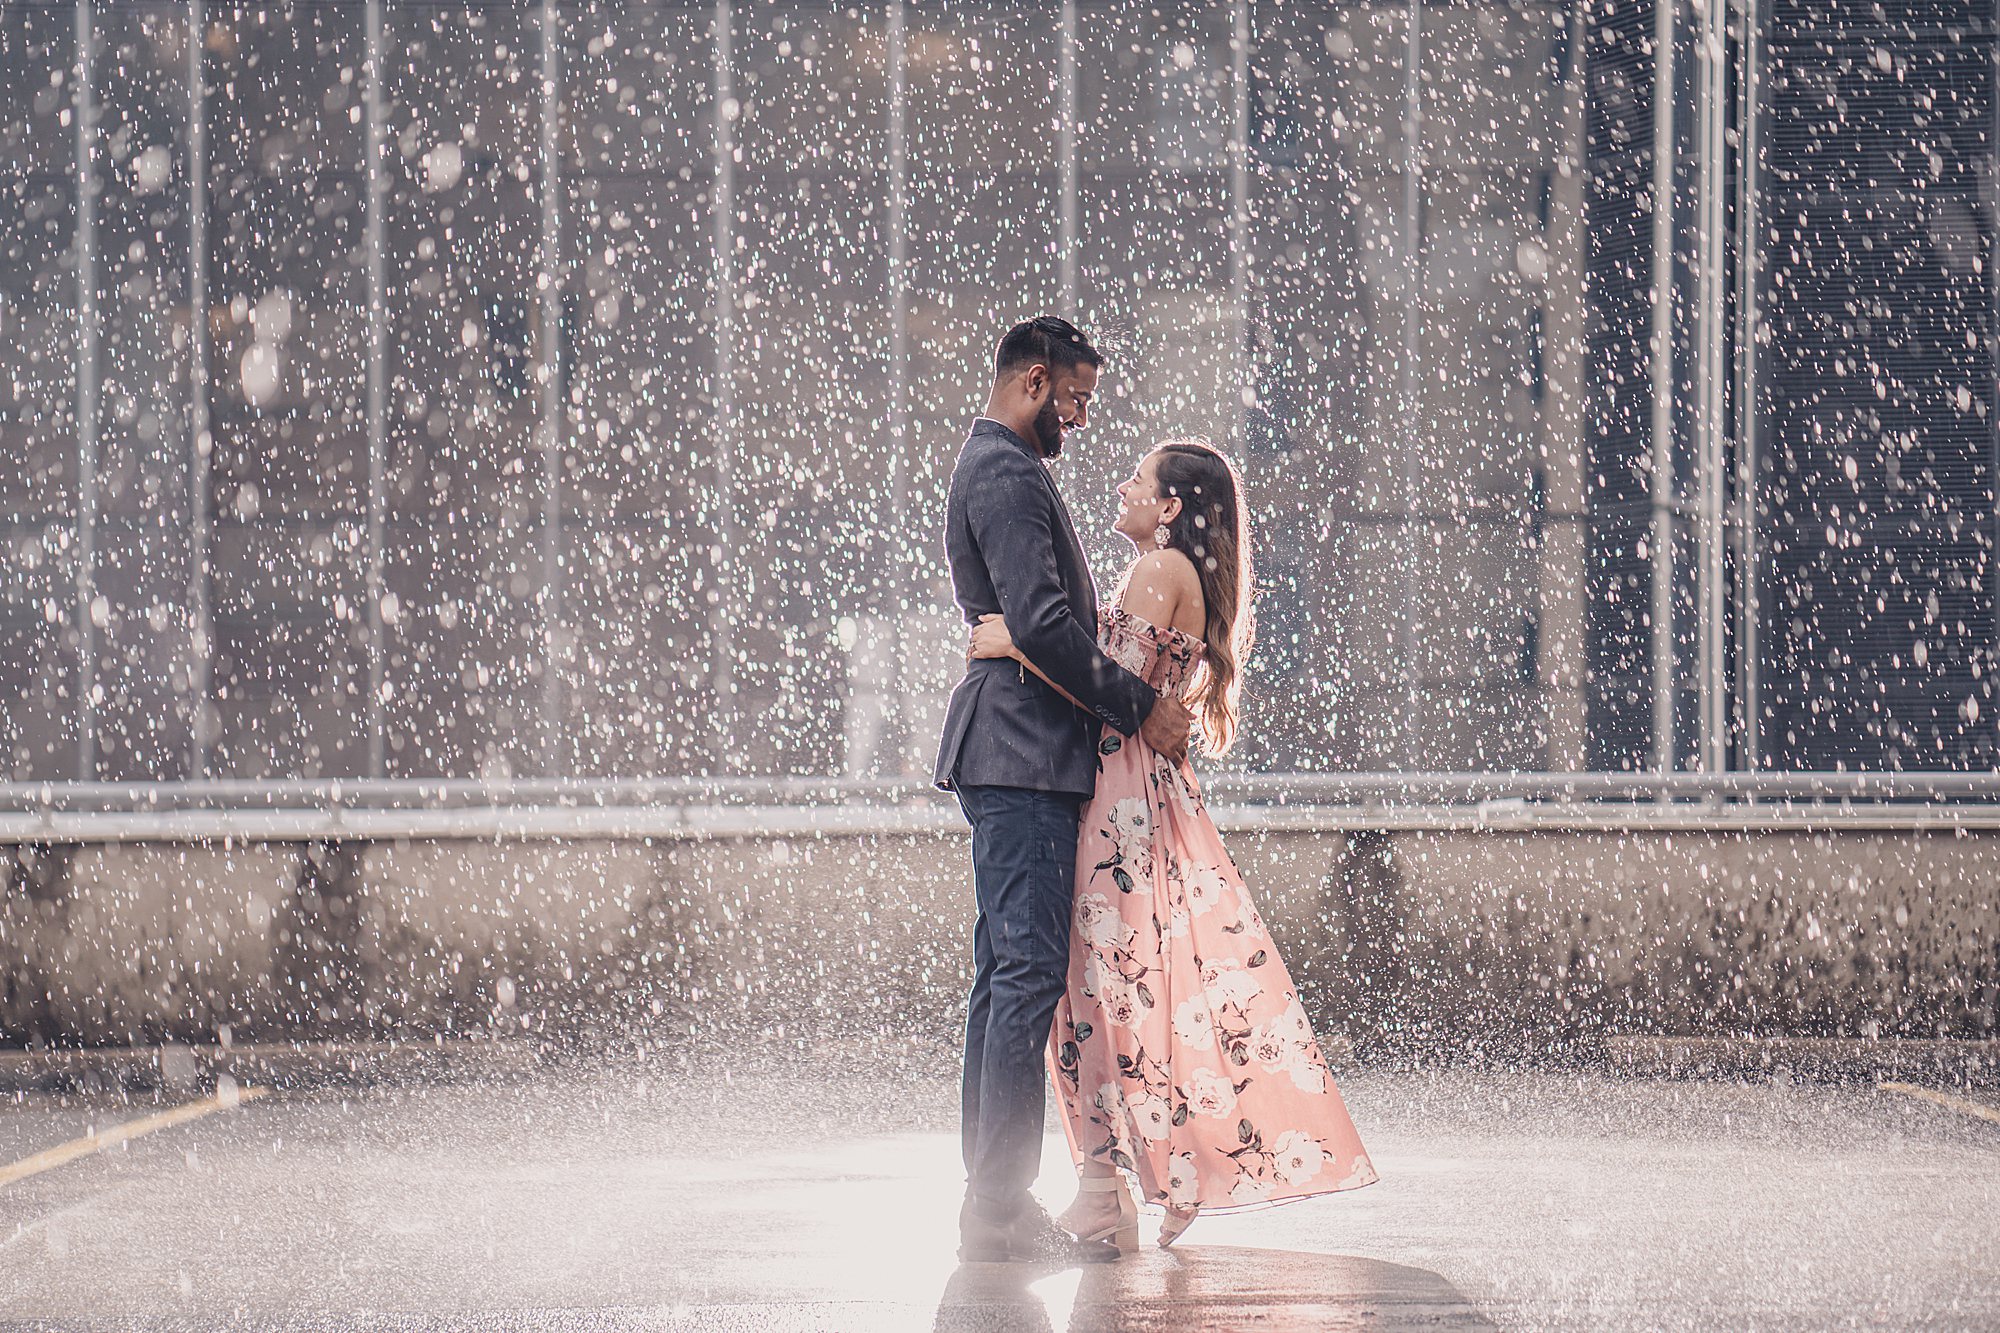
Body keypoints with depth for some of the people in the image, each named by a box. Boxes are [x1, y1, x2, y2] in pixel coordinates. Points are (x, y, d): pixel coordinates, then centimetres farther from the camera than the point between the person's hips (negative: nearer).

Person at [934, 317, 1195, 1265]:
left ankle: (994, 1203, 12)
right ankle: (1002, 1211, -15)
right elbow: (1040, 622, -20)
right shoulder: (1005, 473, -11)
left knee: (1008, 973, 10)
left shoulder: (998, 468, 24)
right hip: (1023, 754, -11)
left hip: (1013, 754, 11)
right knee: (1030, 969, -13)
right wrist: (1139, 705, -14)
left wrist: (1124, 698, 18)